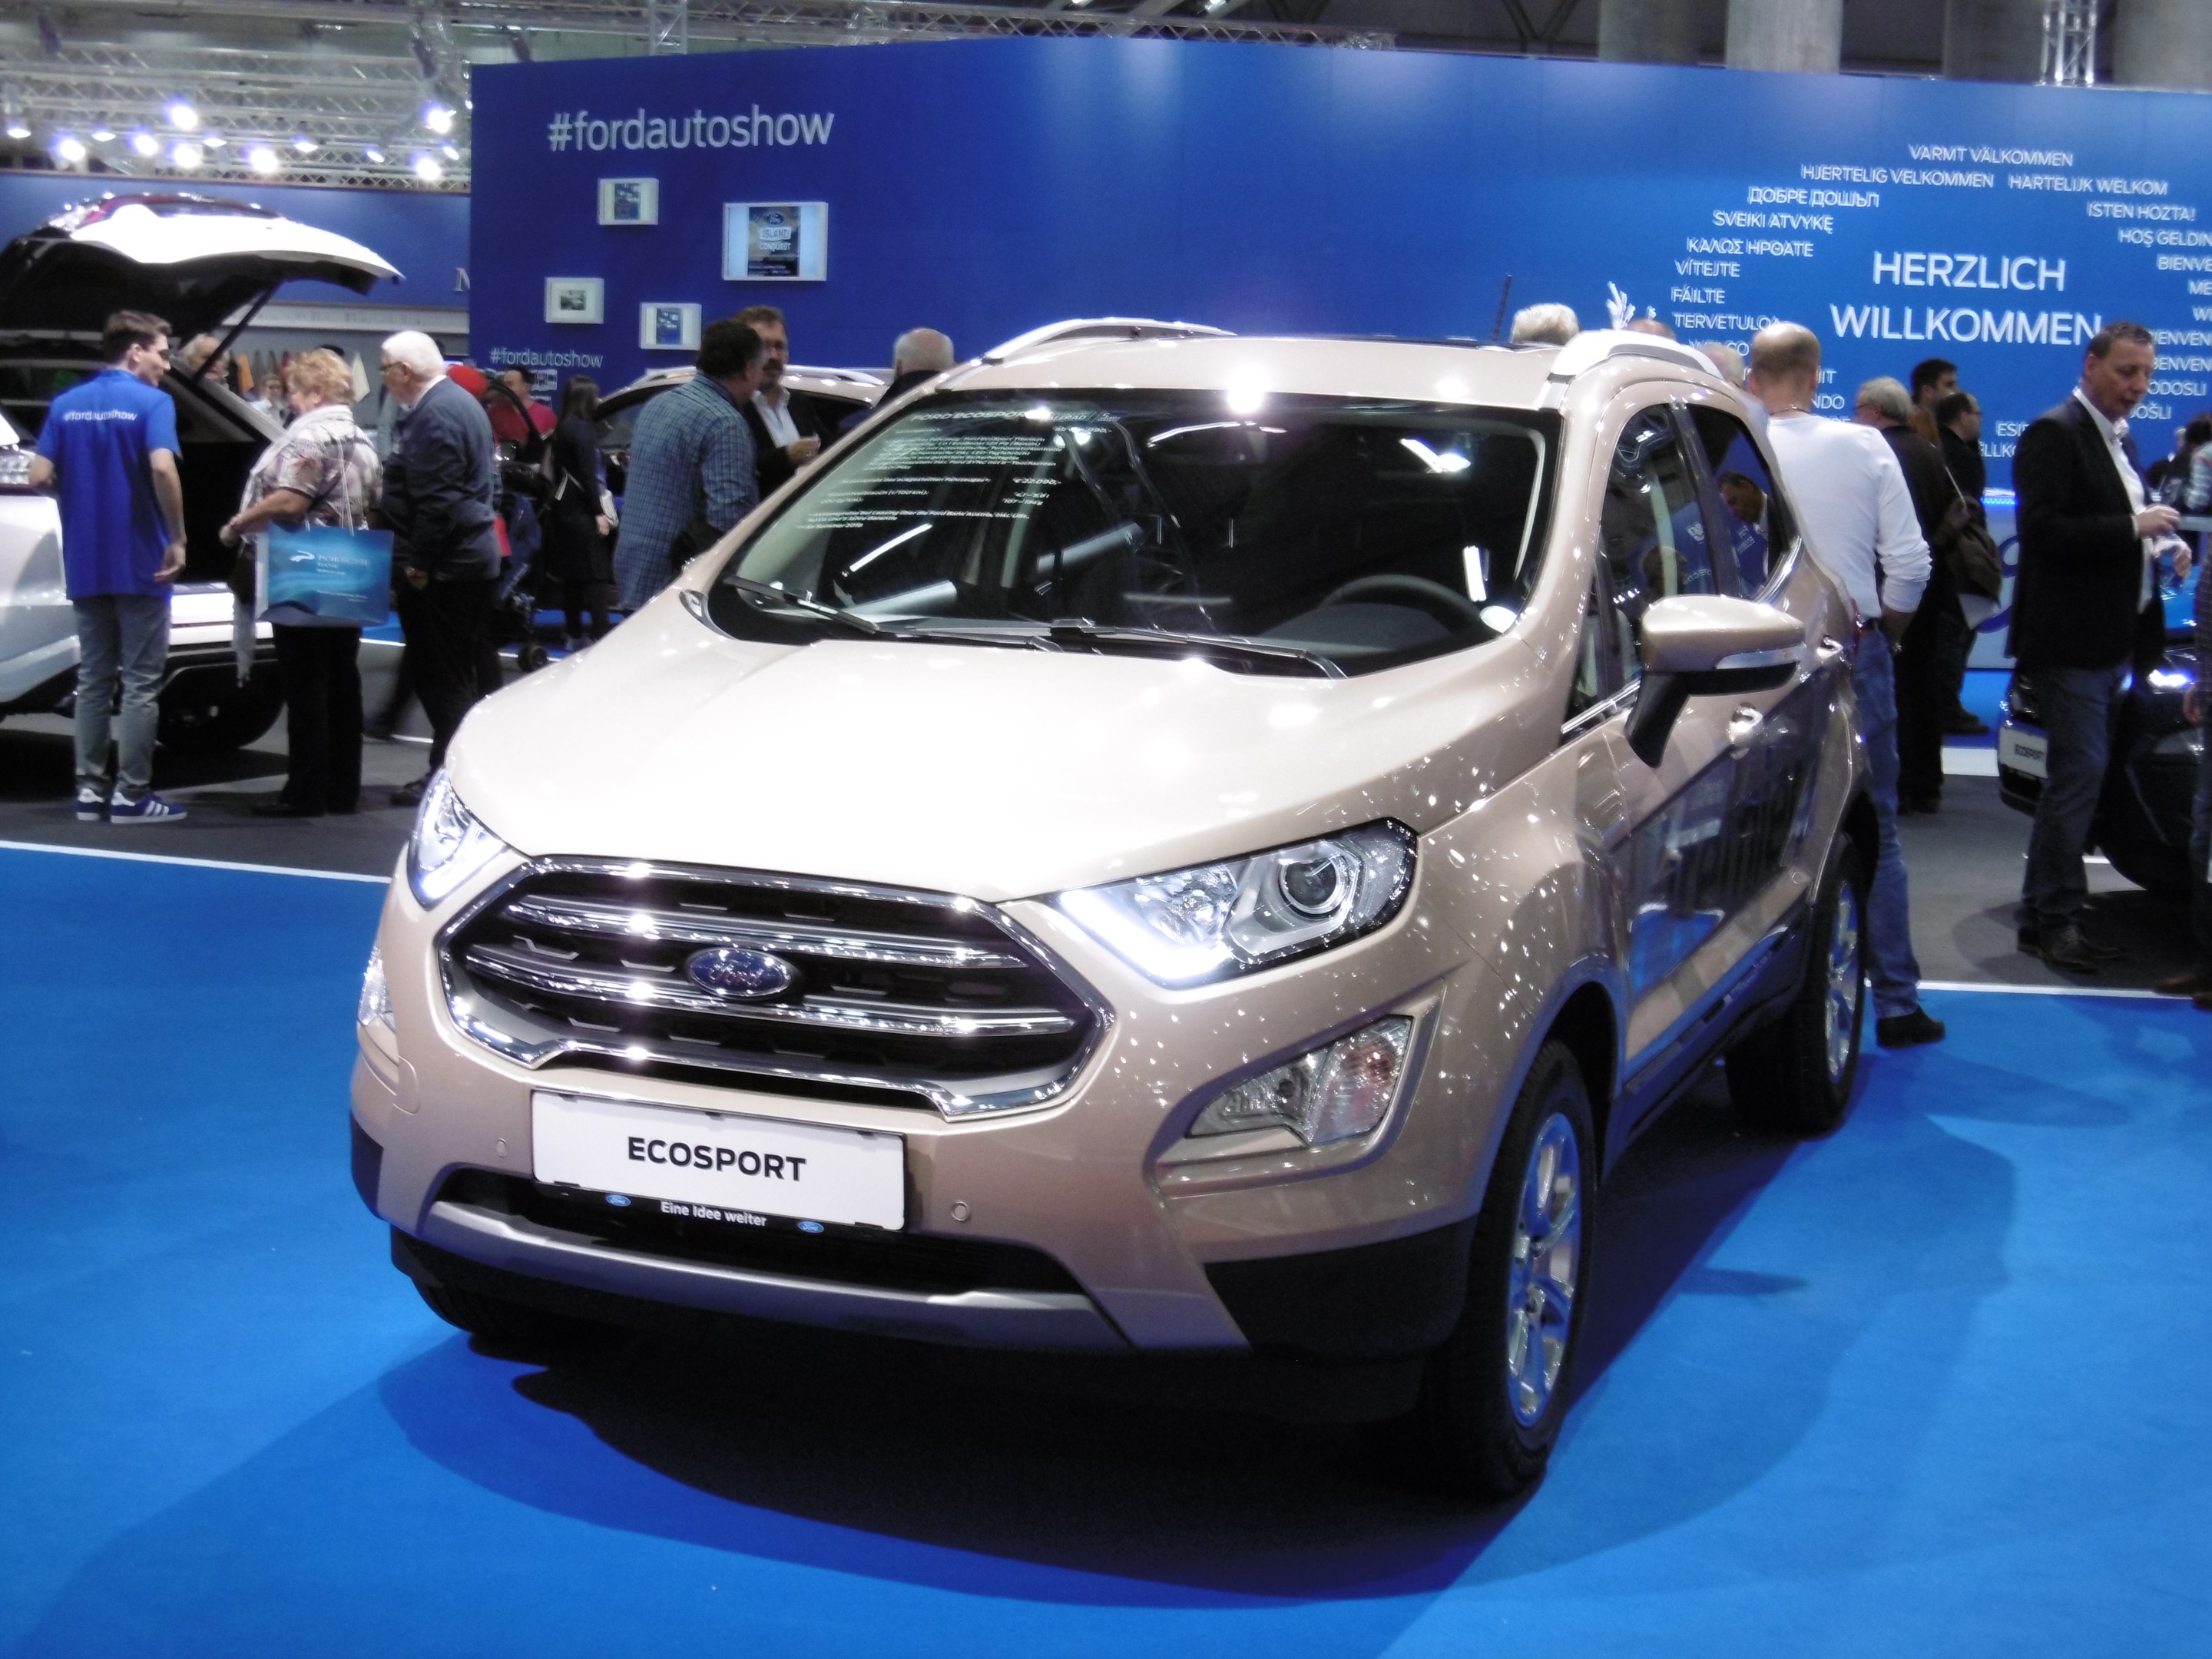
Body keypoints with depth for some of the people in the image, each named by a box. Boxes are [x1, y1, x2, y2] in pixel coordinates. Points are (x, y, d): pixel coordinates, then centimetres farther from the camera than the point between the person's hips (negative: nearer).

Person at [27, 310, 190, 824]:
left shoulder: (66, 404, 8)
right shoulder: (152, 402, -9)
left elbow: (40, 477, 1)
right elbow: (162, 469, -24)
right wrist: (178, 539, -16)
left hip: (86, 565, 5)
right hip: (140, 564, -5)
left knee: (93, 680, 12)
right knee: (140, 683, 1)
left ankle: (90, 789, 13)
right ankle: (131, 794, 2)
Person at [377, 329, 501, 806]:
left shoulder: (434, 416, -17)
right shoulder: (459, 402, 17)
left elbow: (435, 499, -23)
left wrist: (419, 563, -18)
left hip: (443, 569, -11)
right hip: (476, 558, 11)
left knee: (442, 676, -6)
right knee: (460, 673, 15)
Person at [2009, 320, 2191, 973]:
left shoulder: (2119, 440, 17)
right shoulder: (2055, 434, -12)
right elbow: (2042, 531, -23)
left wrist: (2160, 545, 7)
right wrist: (2133, 529, -24)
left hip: (2111, 640, 9)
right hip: (2072, 641, -9)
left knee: (2079, 776, 12)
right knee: (2079, 773, -9)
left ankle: (2047, 912, 19)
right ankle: (2051, 916, -2)